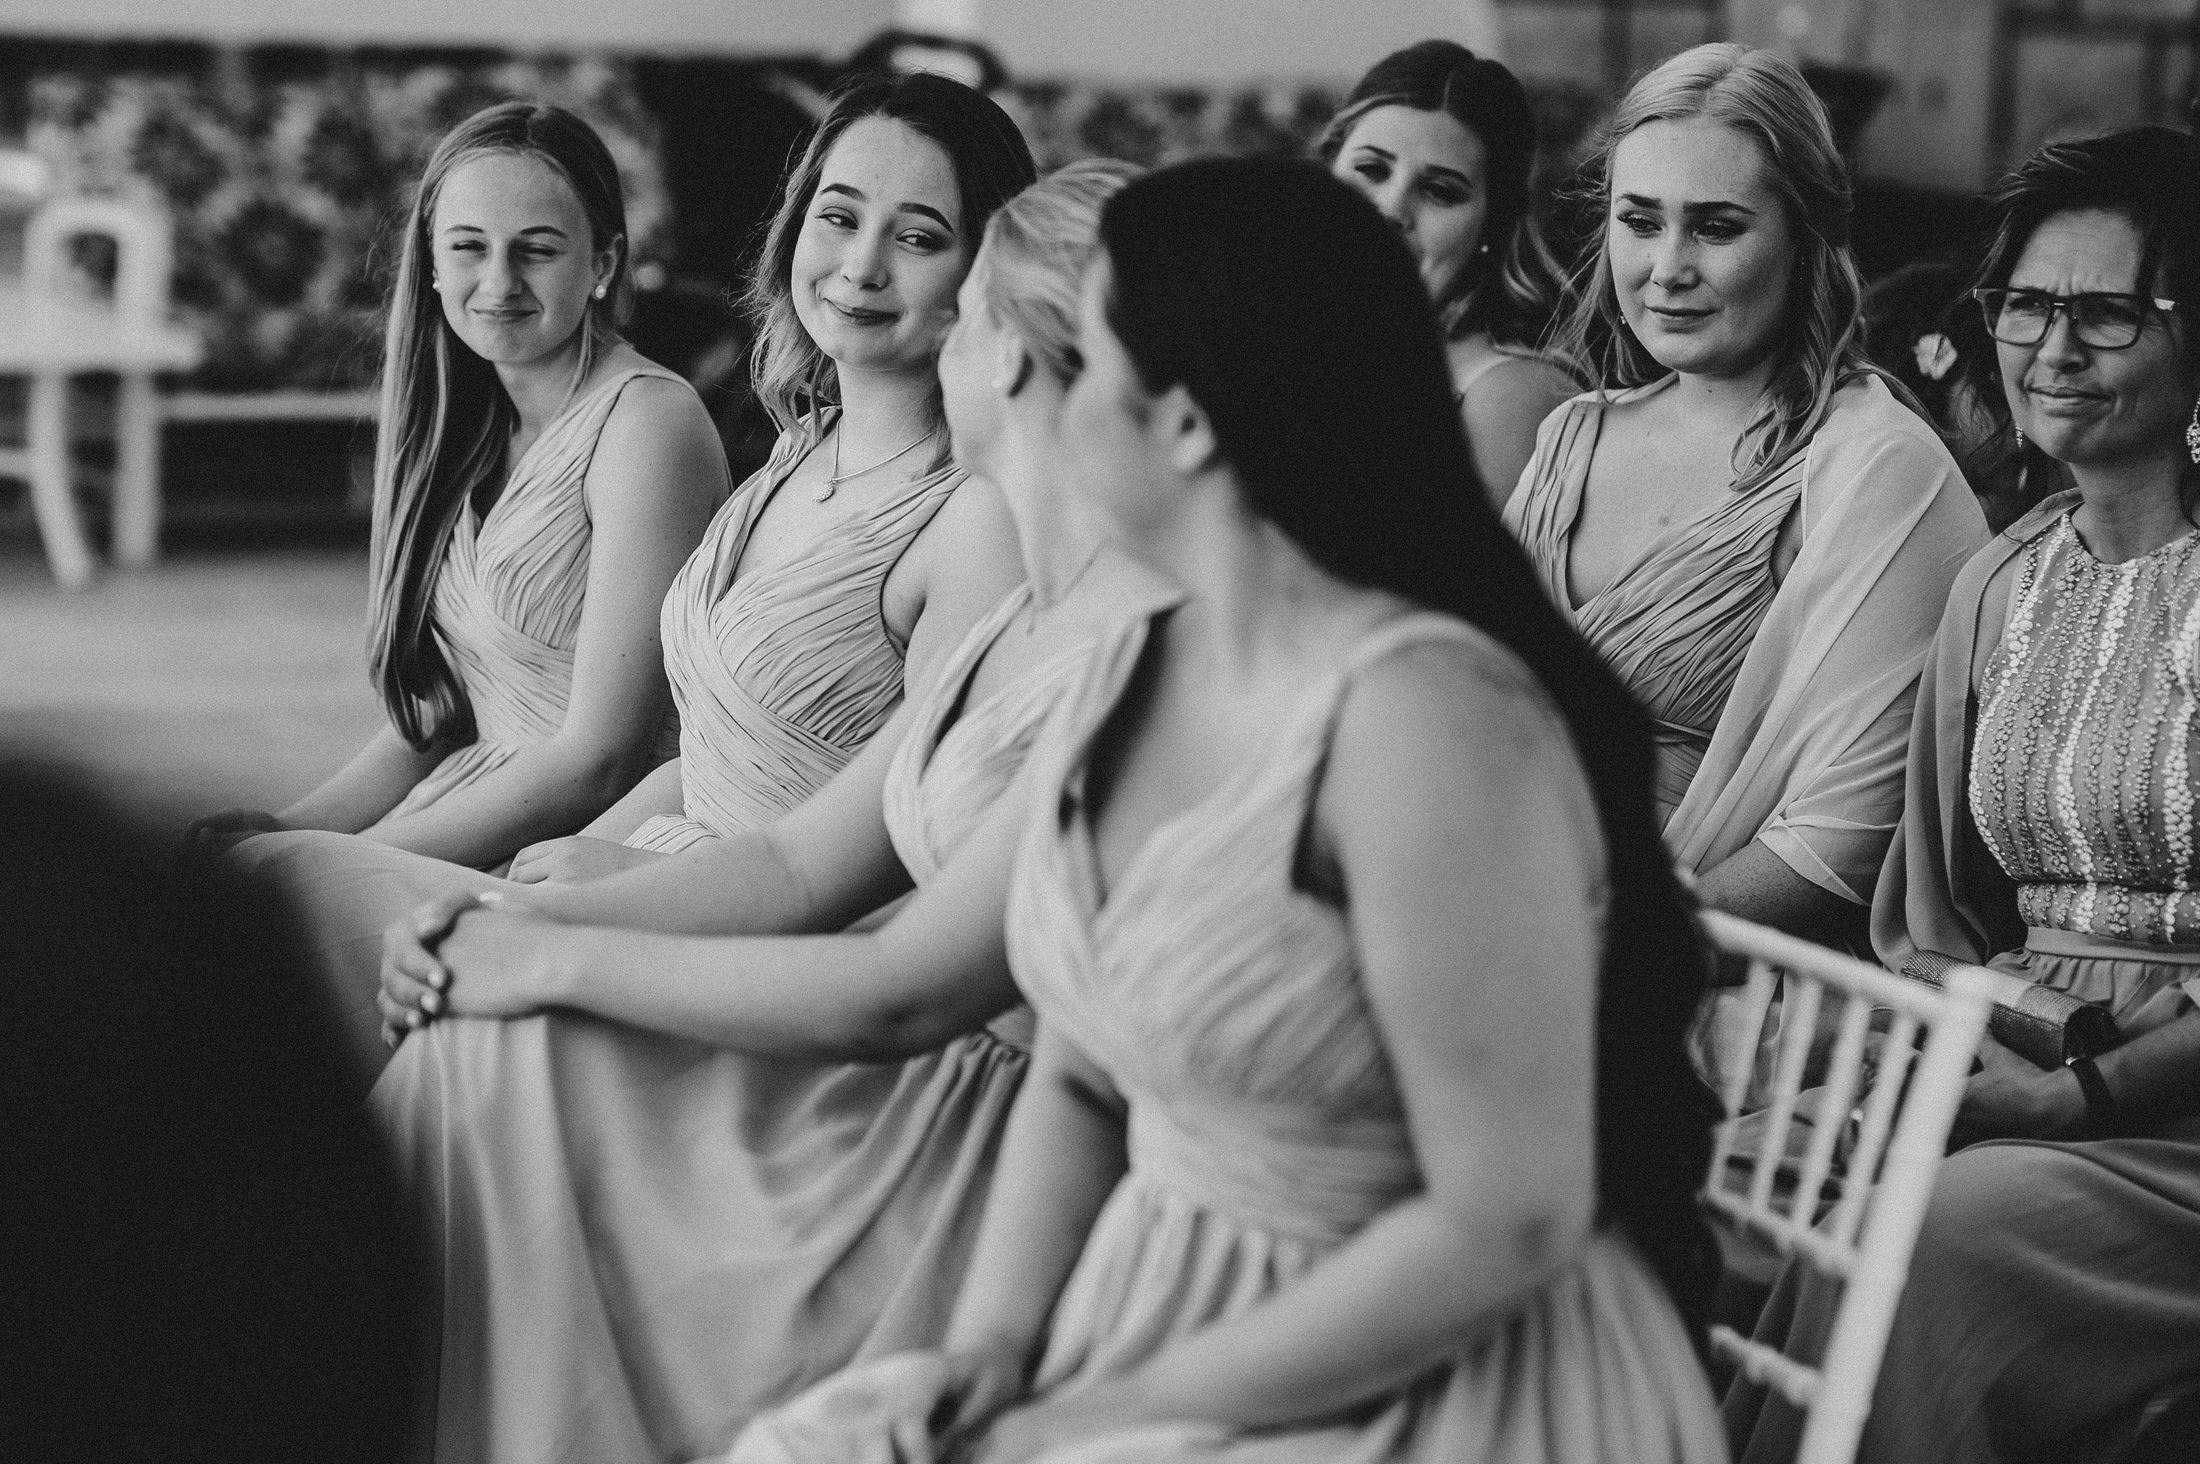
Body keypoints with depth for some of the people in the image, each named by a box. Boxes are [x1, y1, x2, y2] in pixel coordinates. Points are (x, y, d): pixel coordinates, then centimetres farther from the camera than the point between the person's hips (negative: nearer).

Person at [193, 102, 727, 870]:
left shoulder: (646, 421, -11)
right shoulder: (476, 424, 14)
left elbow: (600, 759, -16)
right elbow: (436, 710, 15)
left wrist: (360, 859, -16)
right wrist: (294, 826, -2)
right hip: (473, 826, 7)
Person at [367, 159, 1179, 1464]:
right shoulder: (1032, 617, 12)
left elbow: (902, 994, -21)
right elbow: (800, 868, 12)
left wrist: (558, 962, -13)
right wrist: (522, 921, -3)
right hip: (928, 1088, 9)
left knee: (491, 1064, -10)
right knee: (482, 1052, -3)